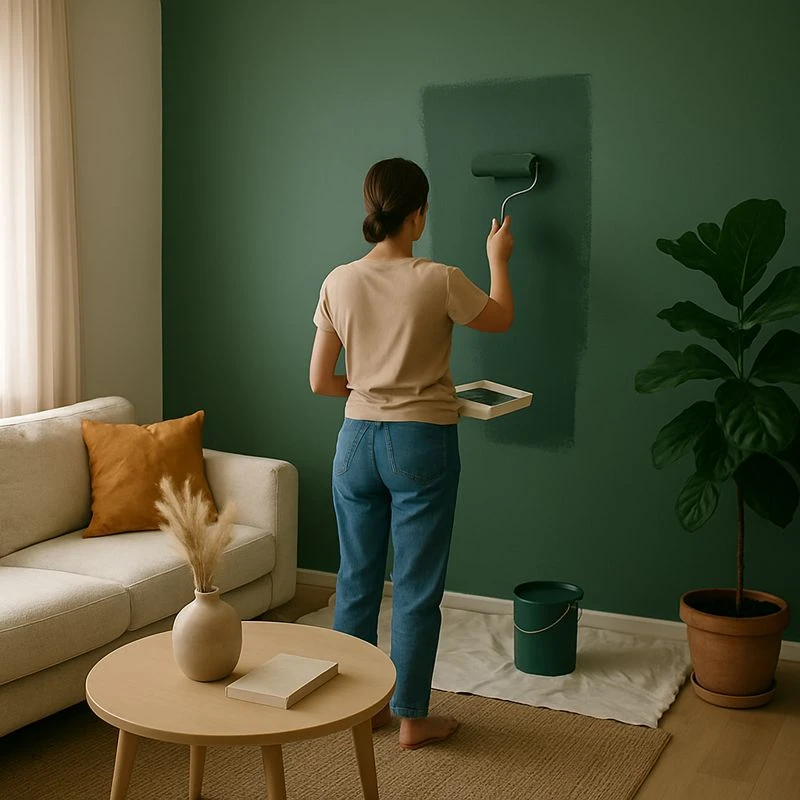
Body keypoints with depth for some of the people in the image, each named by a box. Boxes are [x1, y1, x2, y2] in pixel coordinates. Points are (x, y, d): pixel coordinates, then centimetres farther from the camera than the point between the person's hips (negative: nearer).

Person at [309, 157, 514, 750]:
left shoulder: (339, 283, -2)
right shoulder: (439, 281, -13)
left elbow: (320, 381, 2)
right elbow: (501, 319, 7)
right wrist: (498, 258, 21)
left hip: (357, 440, 4)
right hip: (422, 442, -4)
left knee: (357, 579, 14)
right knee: (417, 588, 6)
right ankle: (412, 718, 17)